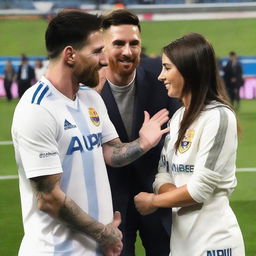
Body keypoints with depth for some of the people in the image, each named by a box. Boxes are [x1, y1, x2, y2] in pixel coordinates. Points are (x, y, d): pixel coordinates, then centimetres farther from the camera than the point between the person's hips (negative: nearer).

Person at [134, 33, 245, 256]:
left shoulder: (218, 116, -14)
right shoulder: (178, 117, 11)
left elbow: (201, 187, -17)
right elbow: (163, 172, 8)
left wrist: (153, 201, -4)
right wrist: (174, 193, -14)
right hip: (181, 238, 7)